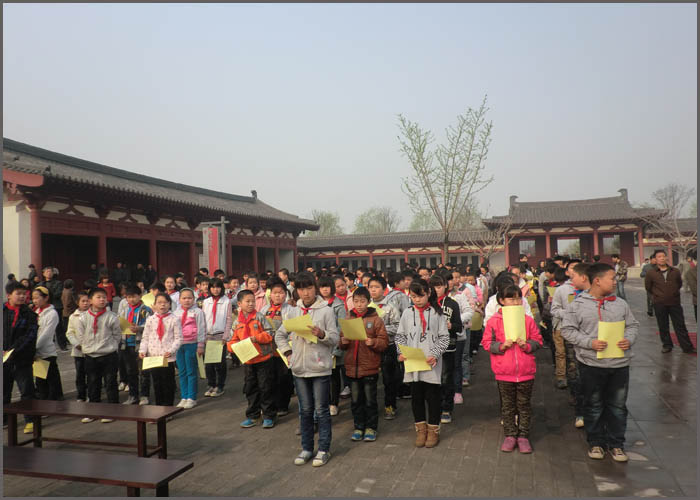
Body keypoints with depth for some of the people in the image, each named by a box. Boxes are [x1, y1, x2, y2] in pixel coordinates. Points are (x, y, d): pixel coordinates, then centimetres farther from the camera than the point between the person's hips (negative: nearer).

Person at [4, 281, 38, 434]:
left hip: (22, 359, -3)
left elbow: (30, 336, -10)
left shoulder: (29, 314, -3)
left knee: (26, 390, 0)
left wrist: (12, 350, -17)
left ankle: (30, 420, 8)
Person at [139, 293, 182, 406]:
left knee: (168, 383, 3)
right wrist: (142, 350, -5)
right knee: (156, 382, 11)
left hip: (168, 357, -3)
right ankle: (159, 405, 22)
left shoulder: (174, 319, -4)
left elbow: (178, 338, -5)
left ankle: (168, 406, 15)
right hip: (153, 356, 3)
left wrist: (171, 351, -17)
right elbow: (145, 337, 9)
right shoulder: (150, 319, 6)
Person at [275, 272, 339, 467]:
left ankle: (323, 449, 16)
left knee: (321, 409, 4)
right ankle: (306, 448, 24)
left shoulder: (326, 311, -6)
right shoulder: (294, 312, 6)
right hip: (299, 369, 4)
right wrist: (288, 353, 6)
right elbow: (280, 336, 17)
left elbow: (335, 339, -7)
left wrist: (322, 334, -26)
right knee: (305, 410, 13)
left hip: (320, 368, -4)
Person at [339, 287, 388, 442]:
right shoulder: (348, 319, 7)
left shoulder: (375, 319, -4)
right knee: (356, 400, 13)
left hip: (370, 366, -3)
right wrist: (343, 341, -9)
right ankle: (358, 427, 26)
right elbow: (342, 344, 13)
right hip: (352, 366, 3)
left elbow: (384, 341, -6)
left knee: (370, 400, 7)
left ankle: (371, 428, 21)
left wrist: (373, 342, -23)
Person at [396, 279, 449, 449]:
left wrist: (435, 355, -14)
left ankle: (433, 430, 22)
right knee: (416, 397, 11)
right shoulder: (407, 313, 5)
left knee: (432, 397, 6)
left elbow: (444, 337, -2)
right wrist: (401, 352, -6)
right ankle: (421, 429, 26)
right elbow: (400, 336, 10)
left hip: (431, 364, -2)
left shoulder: (437, 313, -2)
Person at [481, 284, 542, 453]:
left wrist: (526, 345, -15)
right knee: (507, 406, 12)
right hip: (504, 372, -1)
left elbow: (538, 341, 4)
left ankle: (523, 436, 25)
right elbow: (486, 342, -2)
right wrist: (502, 345, -17)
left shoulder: (528, 320, 0)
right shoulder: (494, 321, -4)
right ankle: (510, 435, 26)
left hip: (526, 371, 1)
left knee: (524, 405, 12)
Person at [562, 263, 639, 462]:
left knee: (618, 406, 12)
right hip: (591, 364, -3)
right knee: (593, 406, 11)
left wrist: (629, 339, -7)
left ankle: (616, 443, 28)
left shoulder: (621, 304, 4)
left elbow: (633, 325, 13)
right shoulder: (578, 305, -6)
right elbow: (567, 330, -6)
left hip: (619, 364, 3)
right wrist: (590, 342, -17)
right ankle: (596, 442, 27)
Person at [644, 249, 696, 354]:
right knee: (663, 326, 9)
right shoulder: (651, 273, -4)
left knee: (680, 326, 5)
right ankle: (667, 345, 23)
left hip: (675, 303, 1)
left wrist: (673, 293, 13)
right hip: (659, 304, -1)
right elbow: (648, 287, 9)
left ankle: (687, 347, 11)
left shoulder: (675, 271, 1)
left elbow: (679, 284, 17)